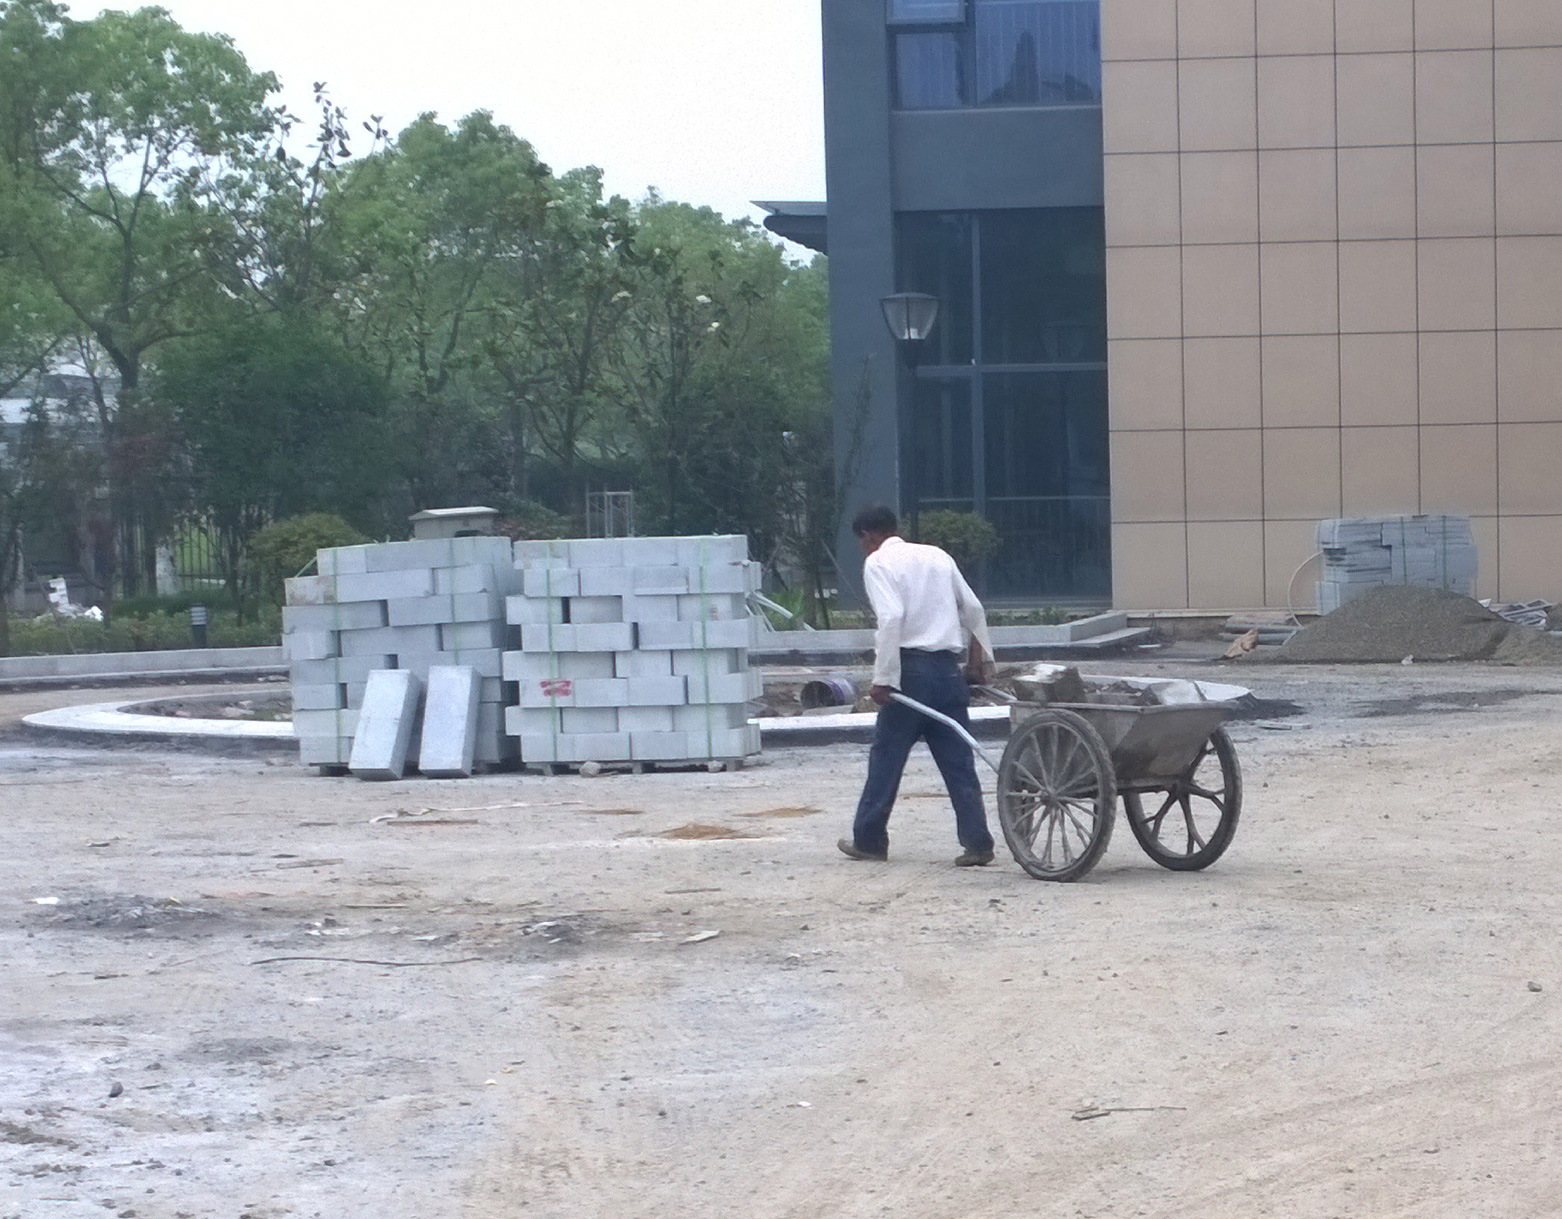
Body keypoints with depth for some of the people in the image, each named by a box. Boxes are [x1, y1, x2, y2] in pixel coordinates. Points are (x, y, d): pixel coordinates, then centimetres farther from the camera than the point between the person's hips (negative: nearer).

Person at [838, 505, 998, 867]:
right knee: (958, 760, 5)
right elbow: (973, 608, 18)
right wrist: (979, 655, 29)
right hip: (948, 667, 5)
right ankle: (977, 842, -1)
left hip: (910, 667, -5)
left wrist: (883, 678, -17)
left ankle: (869, 839, 14)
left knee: (887, 756, 6)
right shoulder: (937, 556, 17)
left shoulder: (878, 563, -3)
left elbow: (891, 618, -17)